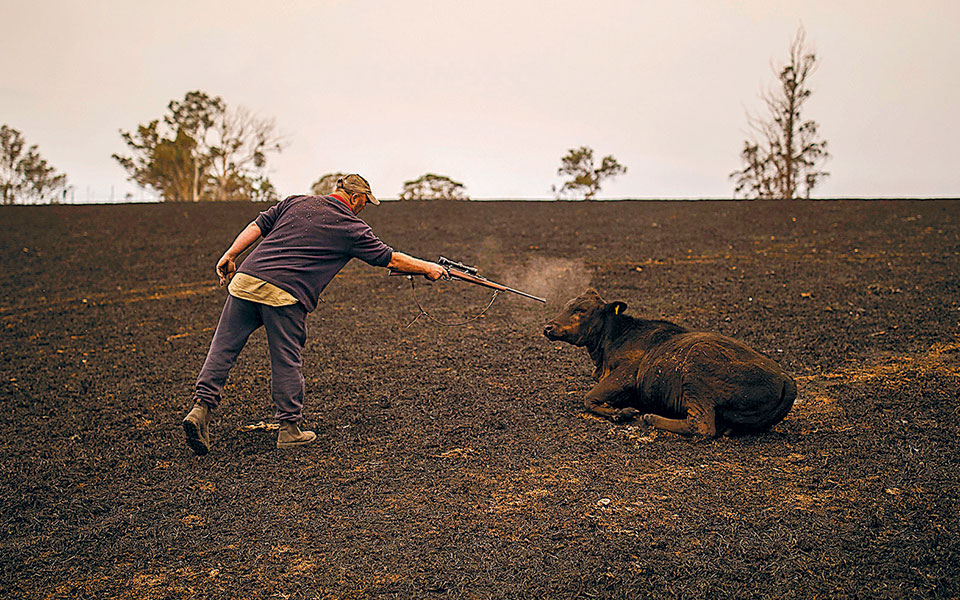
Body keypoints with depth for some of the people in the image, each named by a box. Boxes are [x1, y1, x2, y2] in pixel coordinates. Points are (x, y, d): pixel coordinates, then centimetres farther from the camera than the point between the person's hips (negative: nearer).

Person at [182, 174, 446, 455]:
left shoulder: (296, 202, 18)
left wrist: (230, 255, 16)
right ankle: (289, 429, 14)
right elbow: (390, 259, 13)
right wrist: (427, 268, 25)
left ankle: (202, 407, -2)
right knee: (286, 361, 6)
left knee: (223, 348, 7)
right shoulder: (354, 228, 7)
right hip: (285, 295, -4)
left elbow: (258, 226, 14)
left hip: (246, 279, 5)